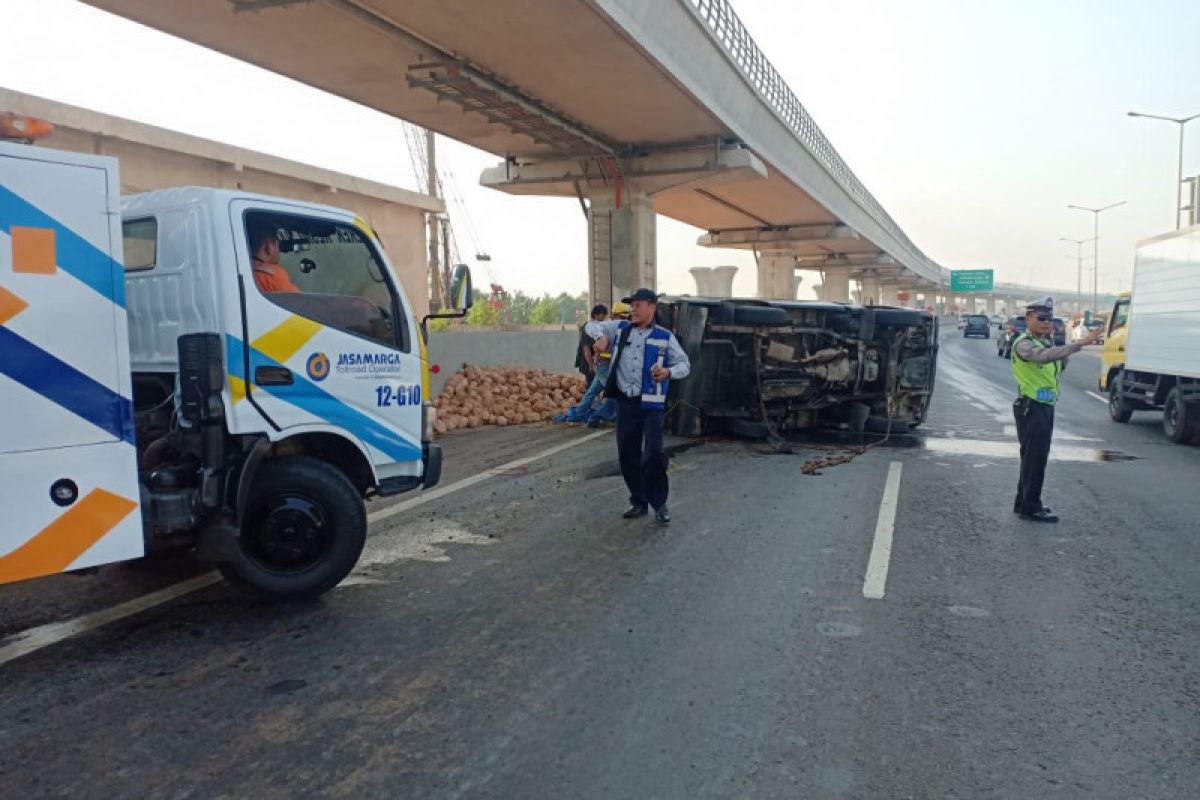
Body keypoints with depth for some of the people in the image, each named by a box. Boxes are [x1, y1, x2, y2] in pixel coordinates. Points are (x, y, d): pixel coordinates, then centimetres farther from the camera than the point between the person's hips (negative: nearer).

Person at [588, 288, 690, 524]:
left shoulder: (665, 337, 1)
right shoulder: (620, 328, 8)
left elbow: (685, 365, 3)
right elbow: (592, 325, 19)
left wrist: (668, 372, -19)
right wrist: (601, 336, -4)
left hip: (651, 405, -3)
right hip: (625, 403, 3)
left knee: (653, 455, -10)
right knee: (627, 456, 9)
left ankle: (660, 504, 8)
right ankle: (638, 502, 25)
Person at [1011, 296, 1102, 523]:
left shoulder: (1045, 341, 14)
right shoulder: (1024, 343, -16)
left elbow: (1059, 367, 14)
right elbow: (1043, 356, -36)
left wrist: (1054, 340, 0)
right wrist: (1080, 343, -43)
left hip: (1045, 407, 10)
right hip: (1031, 408, -10)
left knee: (1036, 457, 16)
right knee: (1034, 458, -6)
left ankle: (1023, 502, 27)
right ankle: (1030, 507, 2)